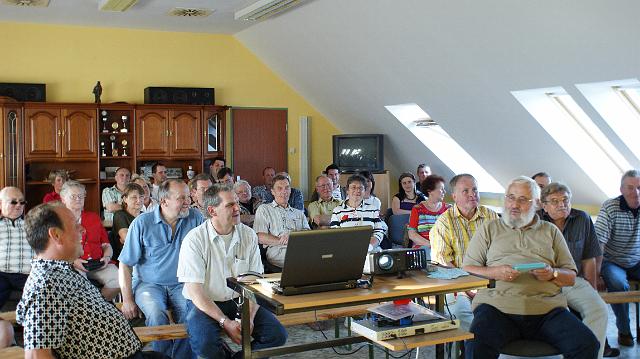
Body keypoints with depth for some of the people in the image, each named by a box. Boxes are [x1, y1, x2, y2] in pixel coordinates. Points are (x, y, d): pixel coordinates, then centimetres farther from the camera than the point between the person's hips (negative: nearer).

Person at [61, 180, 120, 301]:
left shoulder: (94, 217, 23)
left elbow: (106, 245, 21)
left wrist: (106, 257, 0)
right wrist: (73, 261, -14)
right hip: (70, 266, -3)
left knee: (119, 279, -24)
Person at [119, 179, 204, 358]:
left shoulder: (195, 218, 0)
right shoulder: (142, 223, -4)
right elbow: (125, 264, -1)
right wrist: (127, 300, -7)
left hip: (181, 284, 1)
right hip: (148, 283, -1)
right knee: (157, 316, -30)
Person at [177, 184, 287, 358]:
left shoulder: (249, 235, 0)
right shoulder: (195, 239, -12)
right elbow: (195, 290, -15)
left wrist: (249, 317, -16)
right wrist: (225, 322, -22)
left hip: (240, 301, 4)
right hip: (205, 304, -3)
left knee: (277, 334, -16)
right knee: (204, 344, -32)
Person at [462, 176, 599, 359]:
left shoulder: (551, 231, 22)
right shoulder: (489, 229, 18)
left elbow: (571, 277, 21)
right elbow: (468, 268, 12)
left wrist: (553, 274, -2)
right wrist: (494, 272, -8)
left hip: (546, 307, 3)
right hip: (498, 304, -2)